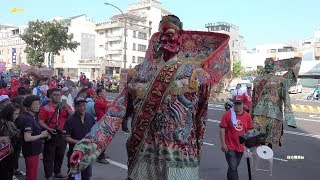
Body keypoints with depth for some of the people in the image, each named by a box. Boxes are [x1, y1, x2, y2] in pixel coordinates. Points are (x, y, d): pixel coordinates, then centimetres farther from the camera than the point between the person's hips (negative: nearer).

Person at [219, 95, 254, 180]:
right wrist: (223, 144, -12)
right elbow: (222, 129, -10)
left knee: (234, 166, 21)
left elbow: (250, 129, 9)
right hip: (230, 147, -5)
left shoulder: (247, 116, 1)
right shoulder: (227, 114, -12)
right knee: (233, 167, -6)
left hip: (241, 147, 5)